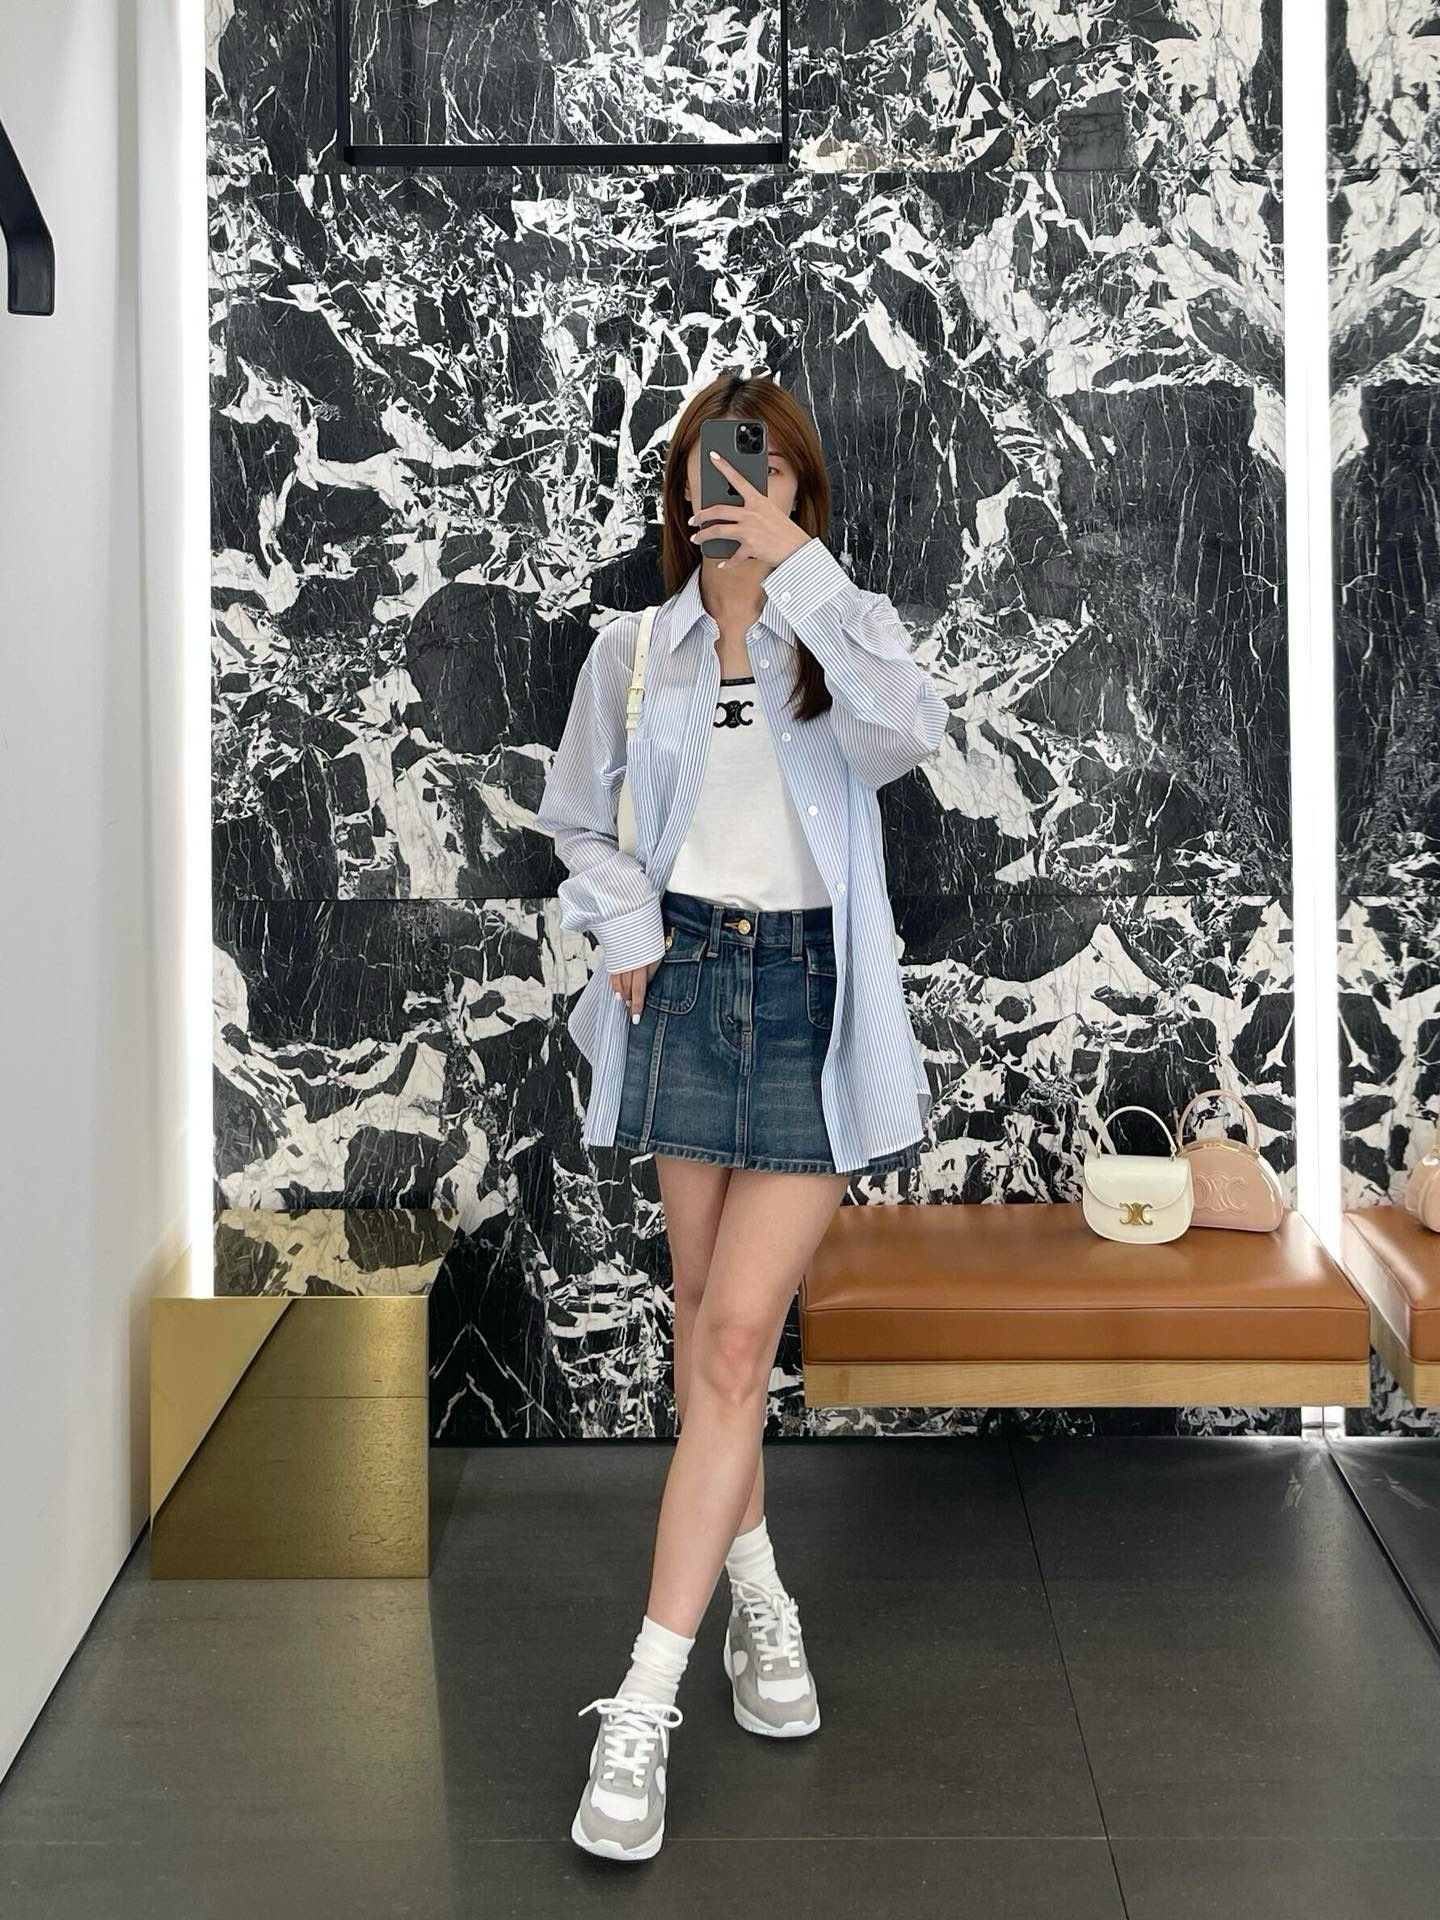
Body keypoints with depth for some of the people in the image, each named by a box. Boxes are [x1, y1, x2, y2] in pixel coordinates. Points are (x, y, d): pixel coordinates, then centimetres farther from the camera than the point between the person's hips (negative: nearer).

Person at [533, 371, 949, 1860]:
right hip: (687, 977, 3)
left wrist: (798, 566, -22)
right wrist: (627, 923, 0)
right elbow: (572, 816, 17)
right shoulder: (634, 647, 6)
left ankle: (644, 1704, -8)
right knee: (705, 1307, 10)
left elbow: (909, 730, -22)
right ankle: (757, 1593, 29)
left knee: (737, 1331, -9)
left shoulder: (846, 629, 1)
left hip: (813, 989, -3)